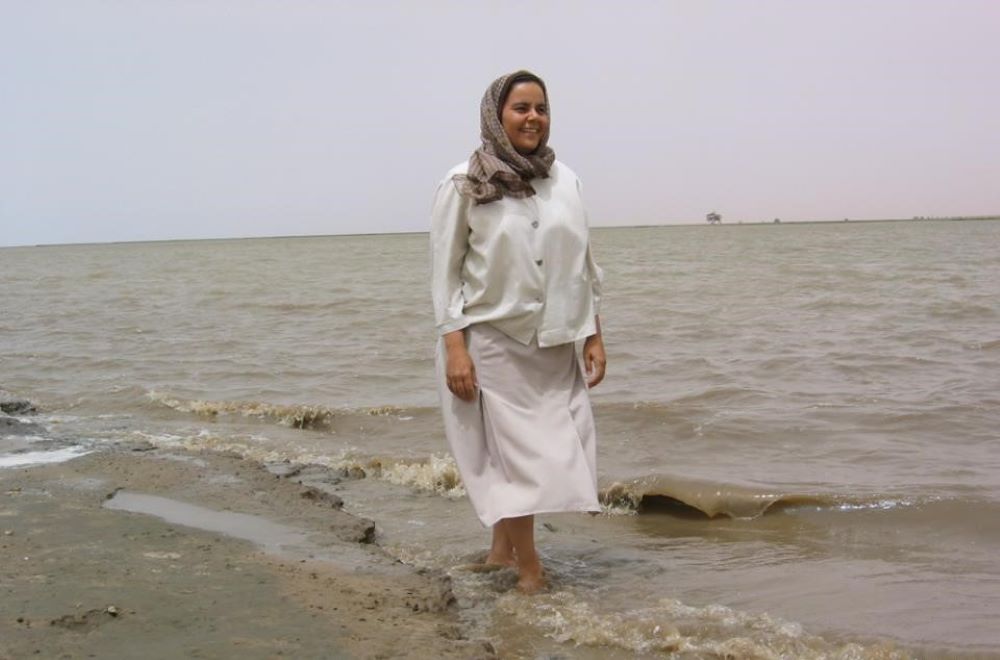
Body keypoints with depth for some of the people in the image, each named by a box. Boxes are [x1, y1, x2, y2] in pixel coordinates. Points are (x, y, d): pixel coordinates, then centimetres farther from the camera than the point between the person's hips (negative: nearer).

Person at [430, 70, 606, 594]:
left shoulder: (564, 180, 7)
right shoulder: (464, 185, -5)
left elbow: (584, 265, 11)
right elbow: (445, 271, -5)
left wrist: (593, 336, 7)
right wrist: (454, 347, -12)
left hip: (555, 346, 5)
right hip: (494, 343, -5)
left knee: (554, 449, 8)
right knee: (516, 453, -2)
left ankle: (502, 548, 25)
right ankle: (530, 572, 7)